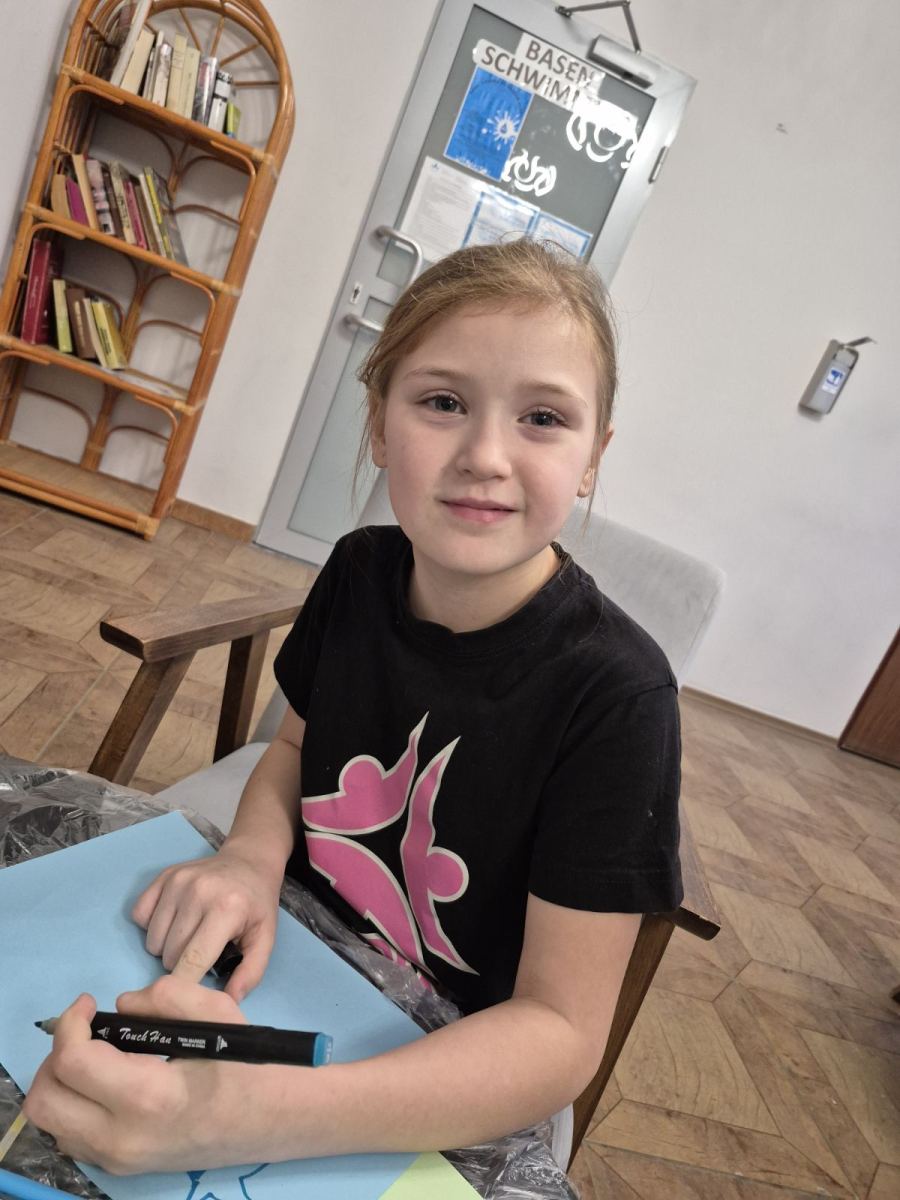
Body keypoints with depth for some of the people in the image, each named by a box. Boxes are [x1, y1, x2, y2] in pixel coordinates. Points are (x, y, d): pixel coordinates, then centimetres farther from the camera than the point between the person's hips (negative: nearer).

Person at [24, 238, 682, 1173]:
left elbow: (561, 1027, -21)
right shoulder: (360, 573, -10)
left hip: (457, 1083, -3)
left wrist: (249, 1118, -34)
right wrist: (254, 851, -15)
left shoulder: (615, 696, -24)